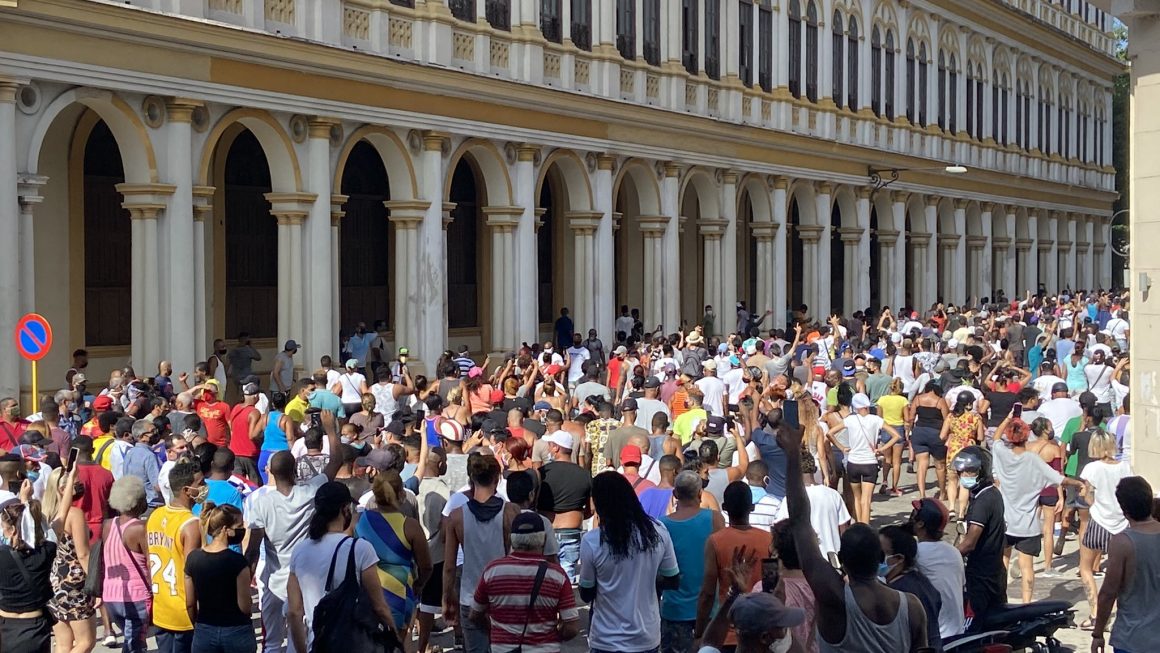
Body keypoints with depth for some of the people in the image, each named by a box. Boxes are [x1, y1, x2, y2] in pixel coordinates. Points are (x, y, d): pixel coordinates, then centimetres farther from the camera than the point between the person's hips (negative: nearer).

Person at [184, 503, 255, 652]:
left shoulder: (193, 558, -2)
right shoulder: (238, 561, -16)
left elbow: (190, 604, 5)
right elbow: (245, 607, -12)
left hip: (204, 633, 4)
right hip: (236, 632, -4)